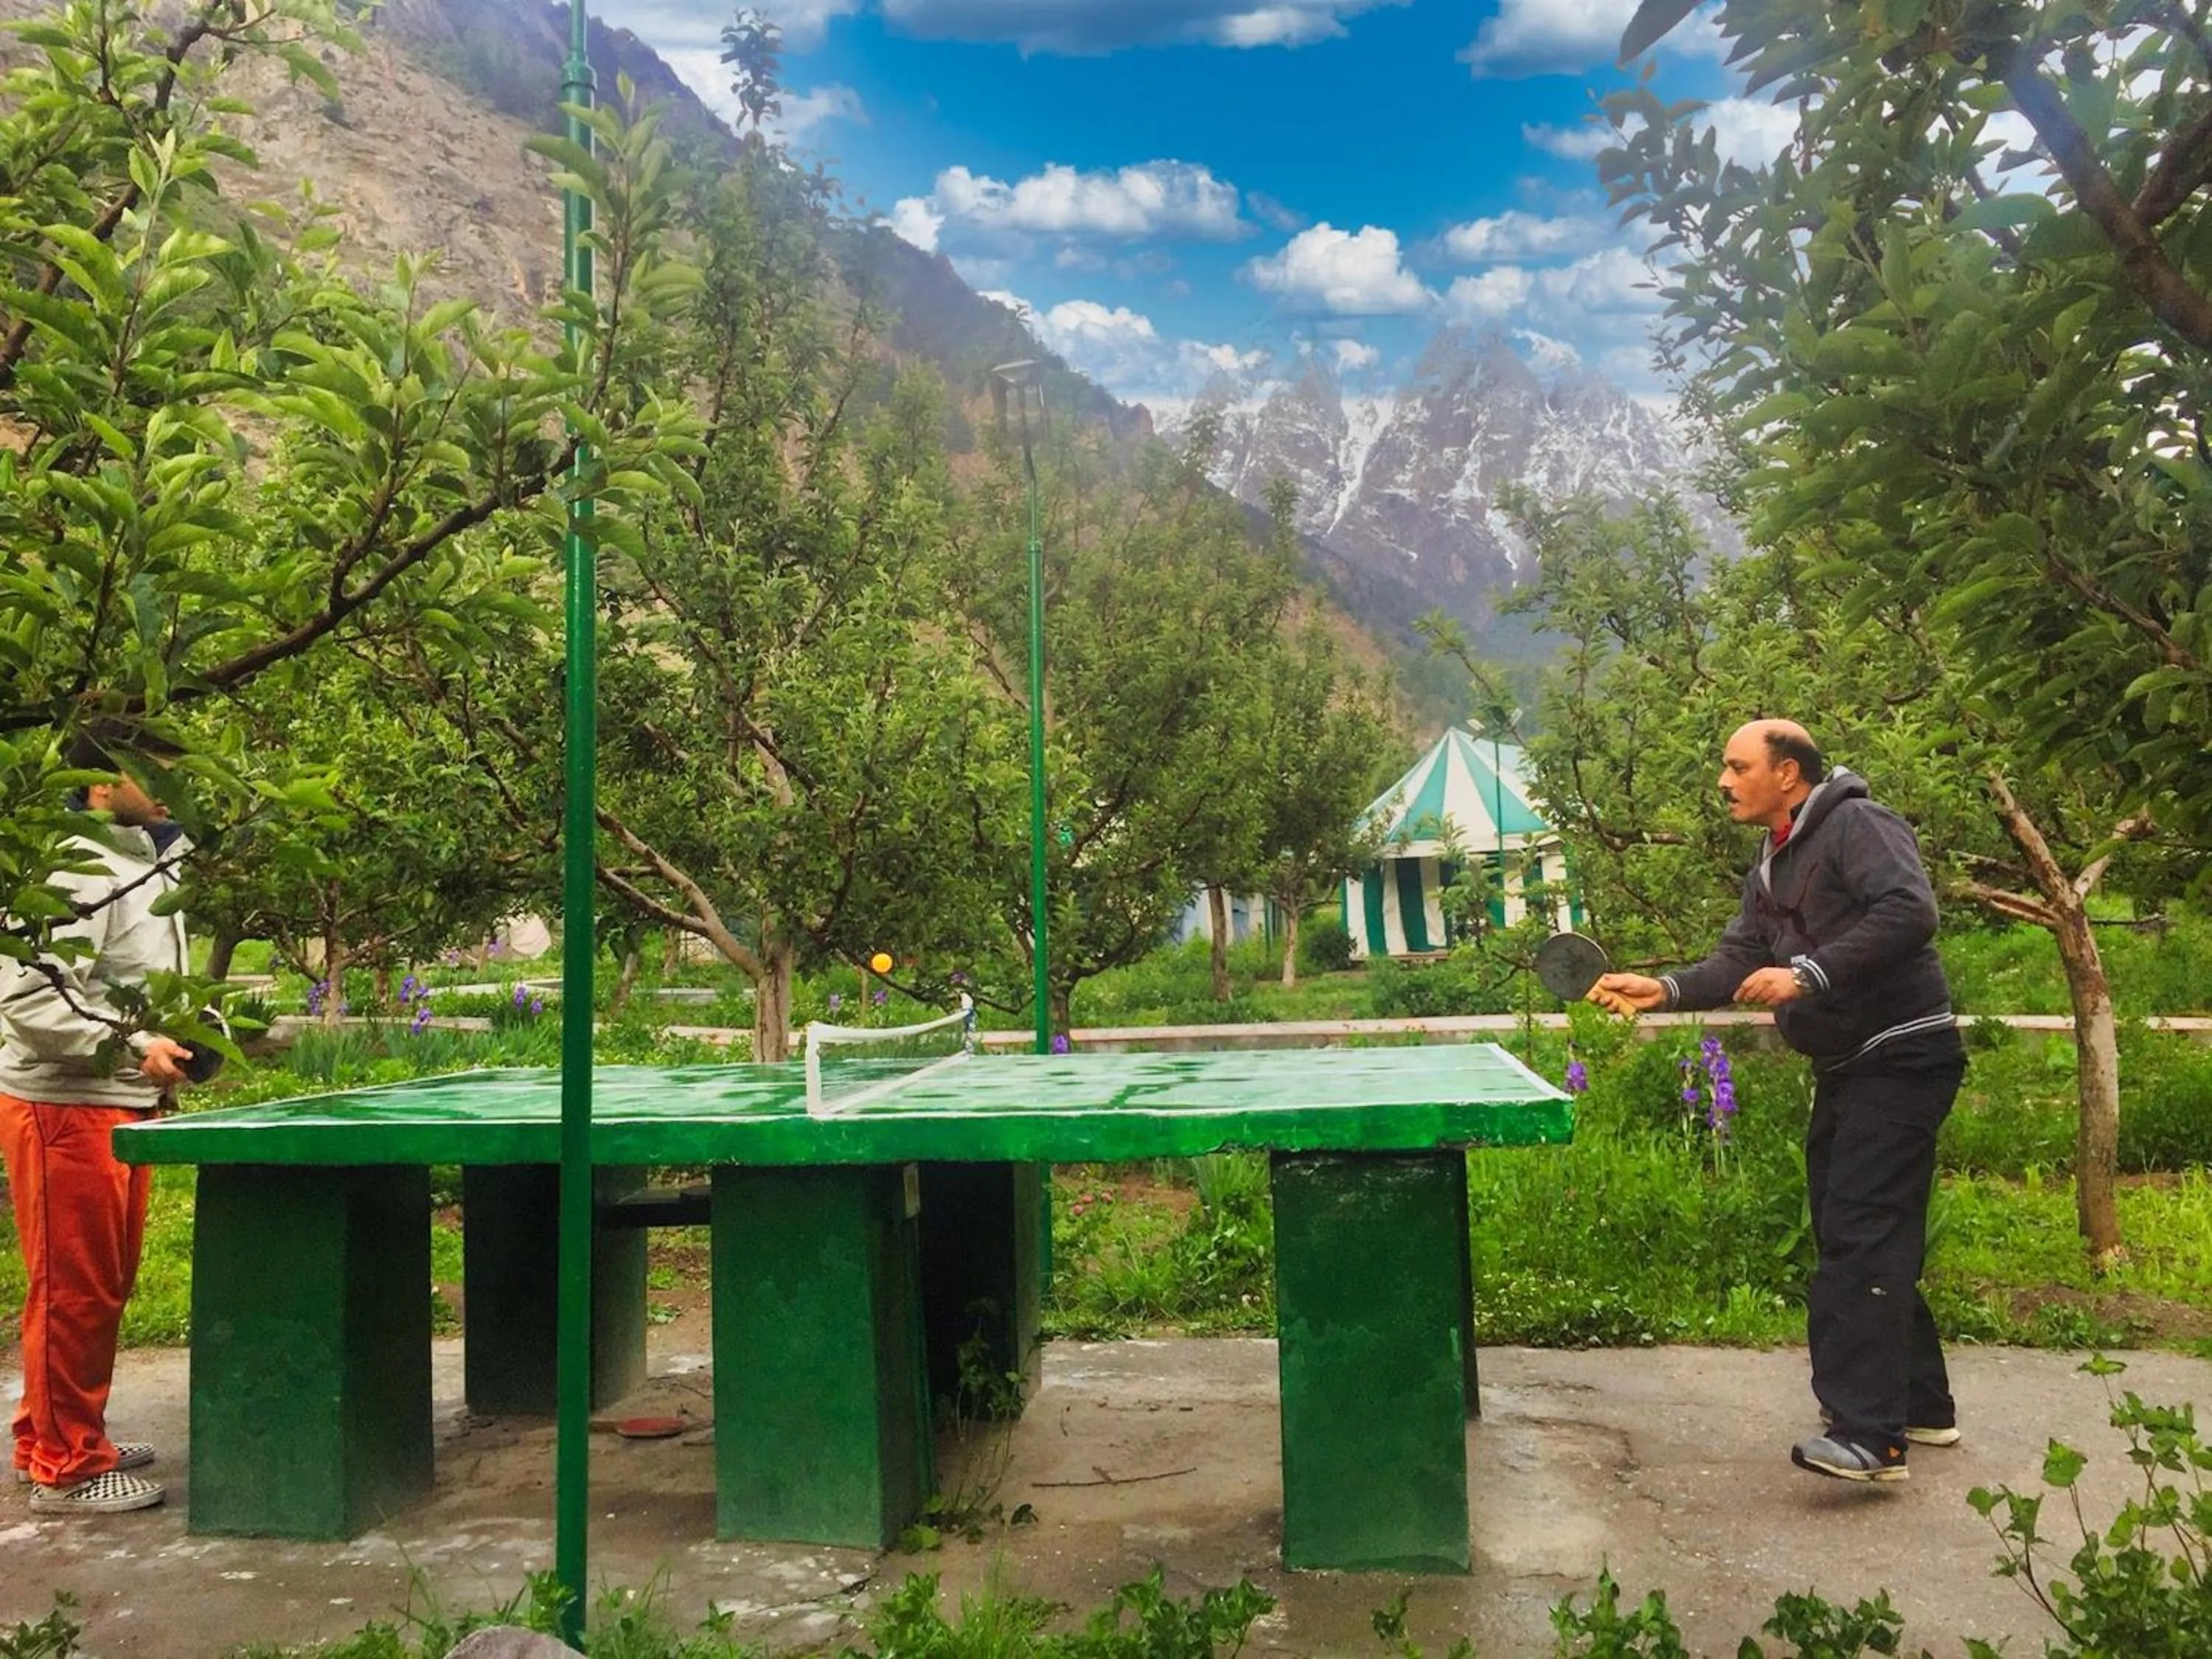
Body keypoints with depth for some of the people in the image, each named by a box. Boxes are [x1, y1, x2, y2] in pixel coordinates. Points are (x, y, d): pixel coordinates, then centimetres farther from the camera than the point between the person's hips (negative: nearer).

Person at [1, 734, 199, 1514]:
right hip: (64, 1107, -9)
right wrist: (132, 1049, -25)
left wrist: (183, 1037, 9)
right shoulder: (79, 870, -18)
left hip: (120, 1105, 10)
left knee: (105, 1285, 18)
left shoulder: (148, 865, 13)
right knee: (73, 1291, 0)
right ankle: (66, 1468, 12)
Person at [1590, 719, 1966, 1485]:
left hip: (1901, 1060, -10)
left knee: (1861, 1240, -14)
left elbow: (1910, 913, -27)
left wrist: (1807, 975, -29)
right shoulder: (1771, 867, 16)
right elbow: (1738, 962, 10)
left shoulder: (1856, 825, -12)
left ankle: (1868, 1435, -14)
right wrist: (1666, 988, -6)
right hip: (1845, 1069, 10)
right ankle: (1922, 1405, 27)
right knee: (1850, 1240, 14)